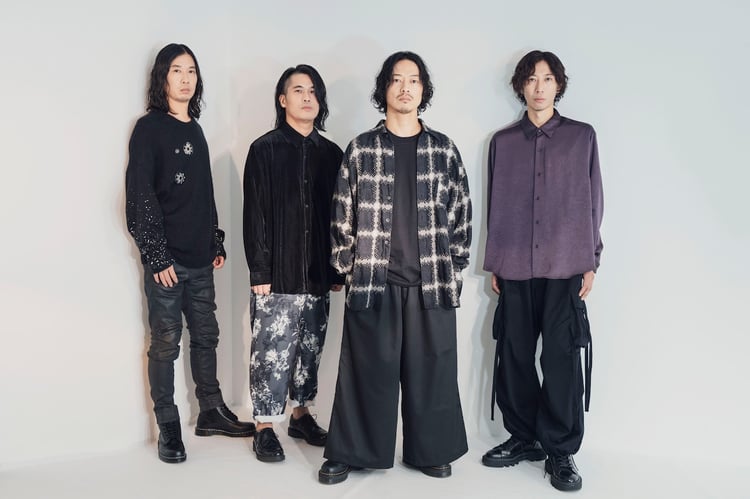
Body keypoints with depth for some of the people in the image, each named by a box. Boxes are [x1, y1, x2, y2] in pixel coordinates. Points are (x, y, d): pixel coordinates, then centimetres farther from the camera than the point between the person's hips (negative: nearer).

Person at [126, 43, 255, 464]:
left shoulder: (195, 130, 14)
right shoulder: (150, 128, -4)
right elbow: (140, 197, -10)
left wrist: (217, 244, 15)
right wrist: (156, 257, -14)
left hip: (200, 259, 6)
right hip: (166, 259, -6)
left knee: (206, 336, 13)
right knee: (166, 342, 1)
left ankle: (212, 412, 26)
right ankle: (168, 428, 12)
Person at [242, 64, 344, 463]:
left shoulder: (331, 154, 10)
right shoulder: (264, 150, -1)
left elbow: (338, 215, 10)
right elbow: (256, 214, -5)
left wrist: (338, 269, 7)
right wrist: (258, 271, -11)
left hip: (317, 273, 4)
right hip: (277, 273, -4)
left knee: (310, 349, 12)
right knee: (272, 351, -1)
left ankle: (301, 414, 28)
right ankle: (265, 428, 10)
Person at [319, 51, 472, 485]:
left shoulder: (444, 149, 7)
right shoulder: (361, 149, 4)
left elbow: (462, 211, 9)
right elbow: (343, 214, 5)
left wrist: (455, 268, 5)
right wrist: (345, 268, 2)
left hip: (432, 282, 1)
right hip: (373, 281, -1)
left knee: (430, 370, 8)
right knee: (369, 370, 5)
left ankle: (431, 451, 25)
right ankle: (350, 453, 20)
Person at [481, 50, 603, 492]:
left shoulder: (582, 136, 7)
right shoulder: (503, 141, 11)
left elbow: (593, 202, 7)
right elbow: (495, 206, 11)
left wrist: (591, 262, 3)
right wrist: (494, 264, 9)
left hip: (565, 266, -2)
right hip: (515, 268, 2)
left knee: (561, 359, -4)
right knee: (514, 357, 5)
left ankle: (561, 450, 9)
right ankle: (525, 437, 21)